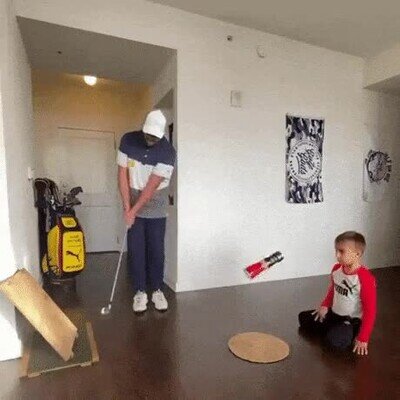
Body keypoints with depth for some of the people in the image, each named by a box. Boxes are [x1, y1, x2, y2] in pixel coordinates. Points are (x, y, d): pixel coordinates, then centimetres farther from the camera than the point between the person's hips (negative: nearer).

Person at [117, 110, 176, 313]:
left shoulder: (168, 151, -18)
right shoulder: (128, 140, -9)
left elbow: (152, 185, -19)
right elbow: (123, 174, -8)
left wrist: (133, 210, -19)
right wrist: (127, 208, -13)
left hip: (156, 208, -1)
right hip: (133, 206, 2)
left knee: (156, 250, 4)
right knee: (136, 250, 3)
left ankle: (157, 290, 21)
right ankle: (140, 292, 17)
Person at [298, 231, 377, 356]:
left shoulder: (365, 278, -26)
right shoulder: (336, 269, -4)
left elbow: (370, 310, -21)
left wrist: (363, 339, -20)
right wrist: (325, 306, 1)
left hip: (353, 320, -7)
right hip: (334, 314, 7)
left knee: (334, 340, -30)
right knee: (304, 318, 7)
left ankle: (349, 335, 0)